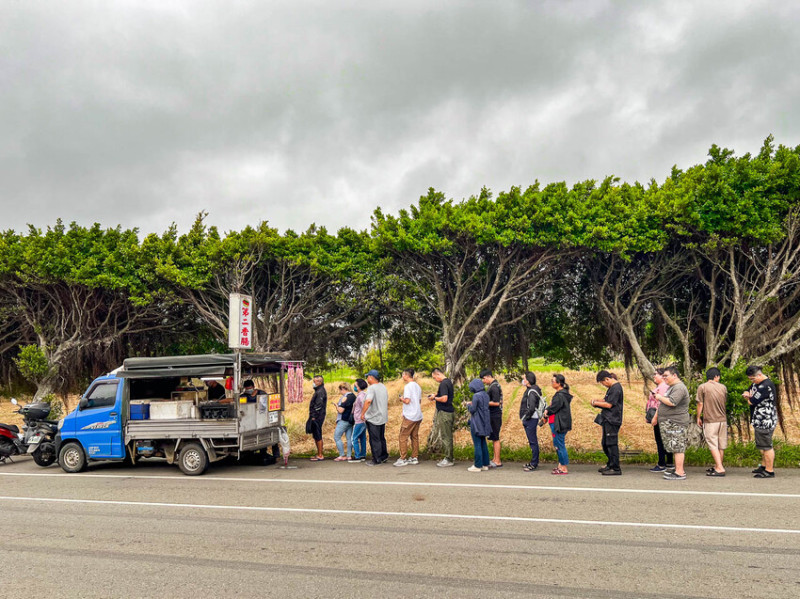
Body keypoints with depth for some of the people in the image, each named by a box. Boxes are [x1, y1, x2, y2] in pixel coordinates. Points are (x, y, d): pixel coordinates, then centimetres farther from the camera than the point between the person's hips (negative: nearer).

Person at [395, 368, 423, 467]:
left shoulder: (408, 386, -14)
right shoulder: (418, 386, 12)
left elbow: (407, 401, -21)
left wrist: (402, 399, -1)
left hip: (409, 417, -8)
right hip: (418, 416, 8)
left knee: (403, 437, -2)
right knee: (415, 437, 13)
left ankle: (403, 459, -1)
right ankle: (415, 458, 16)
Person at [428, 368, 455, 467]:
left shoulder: (443, 384, -18)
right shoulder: (448, 381, 13)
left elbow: (444, 399, -25)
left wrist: (434, 398, -11)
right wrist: (436, 394, 13)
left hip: (444, 413, -10)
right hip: (449, 412, 10)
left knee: (446, 437, -2)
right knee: (448, 436, 15)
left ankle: (448, 460, 4)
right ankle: (449, 458, 21)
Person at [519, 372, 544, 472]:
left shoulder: (532, 392, -18)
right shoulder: (529, 390, 14)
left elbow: (531, 408, -25)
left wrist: (526, 418, -14)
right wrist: (524, 420, 16)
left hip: (531, 420, -10)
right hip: (529, 420, 10)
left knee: (533, 442, -4)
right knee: (533, 442, 16)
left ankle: (534, 464, 2)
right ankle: (534, 462, 25)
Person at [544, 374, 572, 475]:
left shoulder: (560, 396, -20)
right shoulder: (562, 394, 12)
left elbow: (554, 408, -18)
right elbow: (553, 406, 16)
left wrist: (547, 412, 0)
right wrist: (548, 410, -1)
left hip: (559, 424, -10)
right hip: (557, 424, 10)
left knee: (560, 445, -3)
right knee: (557, 444, 18)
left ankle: (564, 468, 3)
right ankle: (560, 465, 28)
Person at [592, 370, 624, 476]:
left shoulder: (616, 388, -15)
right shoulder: (611, 388, 17)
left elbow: (609, 404, -18)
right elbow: (607, 400, 24)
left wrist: (597, 403, -6)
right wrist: (597, 401, 6)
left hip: (612, 421, -10)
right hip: (608, 420, 10)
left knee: (612, 444, -7)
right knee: (605, 444, 16)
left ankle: (616, 468, -2)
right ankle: (610, 465, 26)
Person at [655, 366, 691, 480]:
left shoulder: (679, 387, -15)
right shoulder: (673, 387, 20)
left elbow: (672, 402, -26)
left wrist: (660, 397, -12)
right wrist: (660, 398, 13)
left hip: (676, 423, -11)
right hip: (670, 423, 11)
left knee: (677, 447, -9)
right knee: (676, 448, 14)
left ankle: (679, 473, -8)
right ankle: (679, 469, 20)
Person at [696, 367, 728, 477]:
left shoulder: (702, 387, -7)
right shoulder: (723, 387, 5)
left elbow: (700, 404, -6)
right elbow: (725, 402, 15)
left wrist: (698, 417, 4)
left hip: (710, 420, -5)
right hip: (723, 419, 5)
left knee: (713, 445, -3)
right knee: (721, 445, 12)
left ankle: (720, 469, -9)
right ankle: (718, 466, 22)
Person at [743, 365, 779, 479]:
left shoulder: (766, 386, -21)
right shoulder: (756, 383, 11)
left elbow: (751, 401, -21)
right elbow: (746, 394, 19)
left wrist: (749, 397, 2)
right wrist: (747, 394, -5)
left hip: (765, 421, -10)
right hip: (760, 421, 10)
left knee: (766, 446, -4)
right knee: (762, 445, 19)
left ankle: (769, 471, 3)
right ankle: (764, 466, 31)